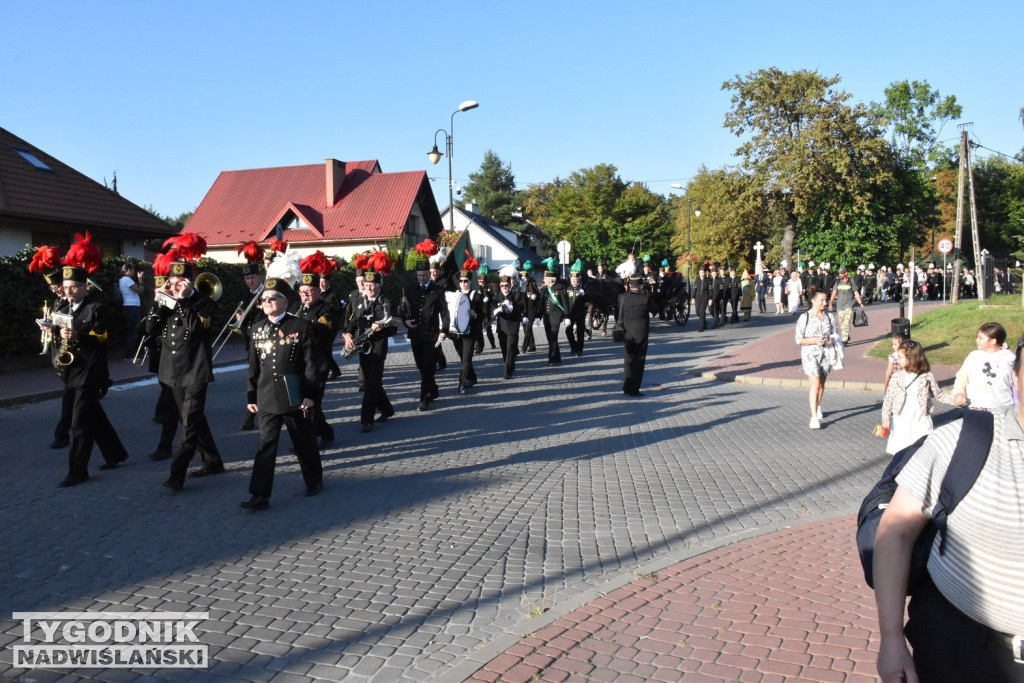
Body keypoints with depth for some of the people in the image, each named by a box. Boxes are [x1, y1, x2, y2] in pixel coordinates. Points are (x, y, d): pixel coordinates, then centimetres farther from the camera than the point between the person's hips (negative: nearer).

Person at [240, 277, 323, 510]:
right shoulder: (257, 329, 7)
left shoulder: (300, 326, -5)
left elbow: (312, 364, -5)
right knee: (266, 444, 0)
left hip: (294, 396, -3)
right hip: (267, 398, 3)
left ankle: (314, 480, 31)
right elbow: (253, 366, 11)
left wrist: (310, 394, -10)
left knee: (304, 441, 11)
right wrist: (251, 396, 8)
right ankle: (260, 495, 1)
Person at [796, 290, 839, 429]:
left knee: (822, 383, 15)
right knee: (815, 384, -13)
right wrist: (815, 340, -20)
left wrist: (831, 339, -10)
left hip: (826, 353, 4)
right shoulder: (805, 317, -6)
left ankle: (817, 405, 42)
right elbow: (799, 339, -6)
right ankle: (814, 417, -12)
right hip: (810, 354, -4)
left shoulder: (829, 317, 6)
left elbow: (834, 334, 14)